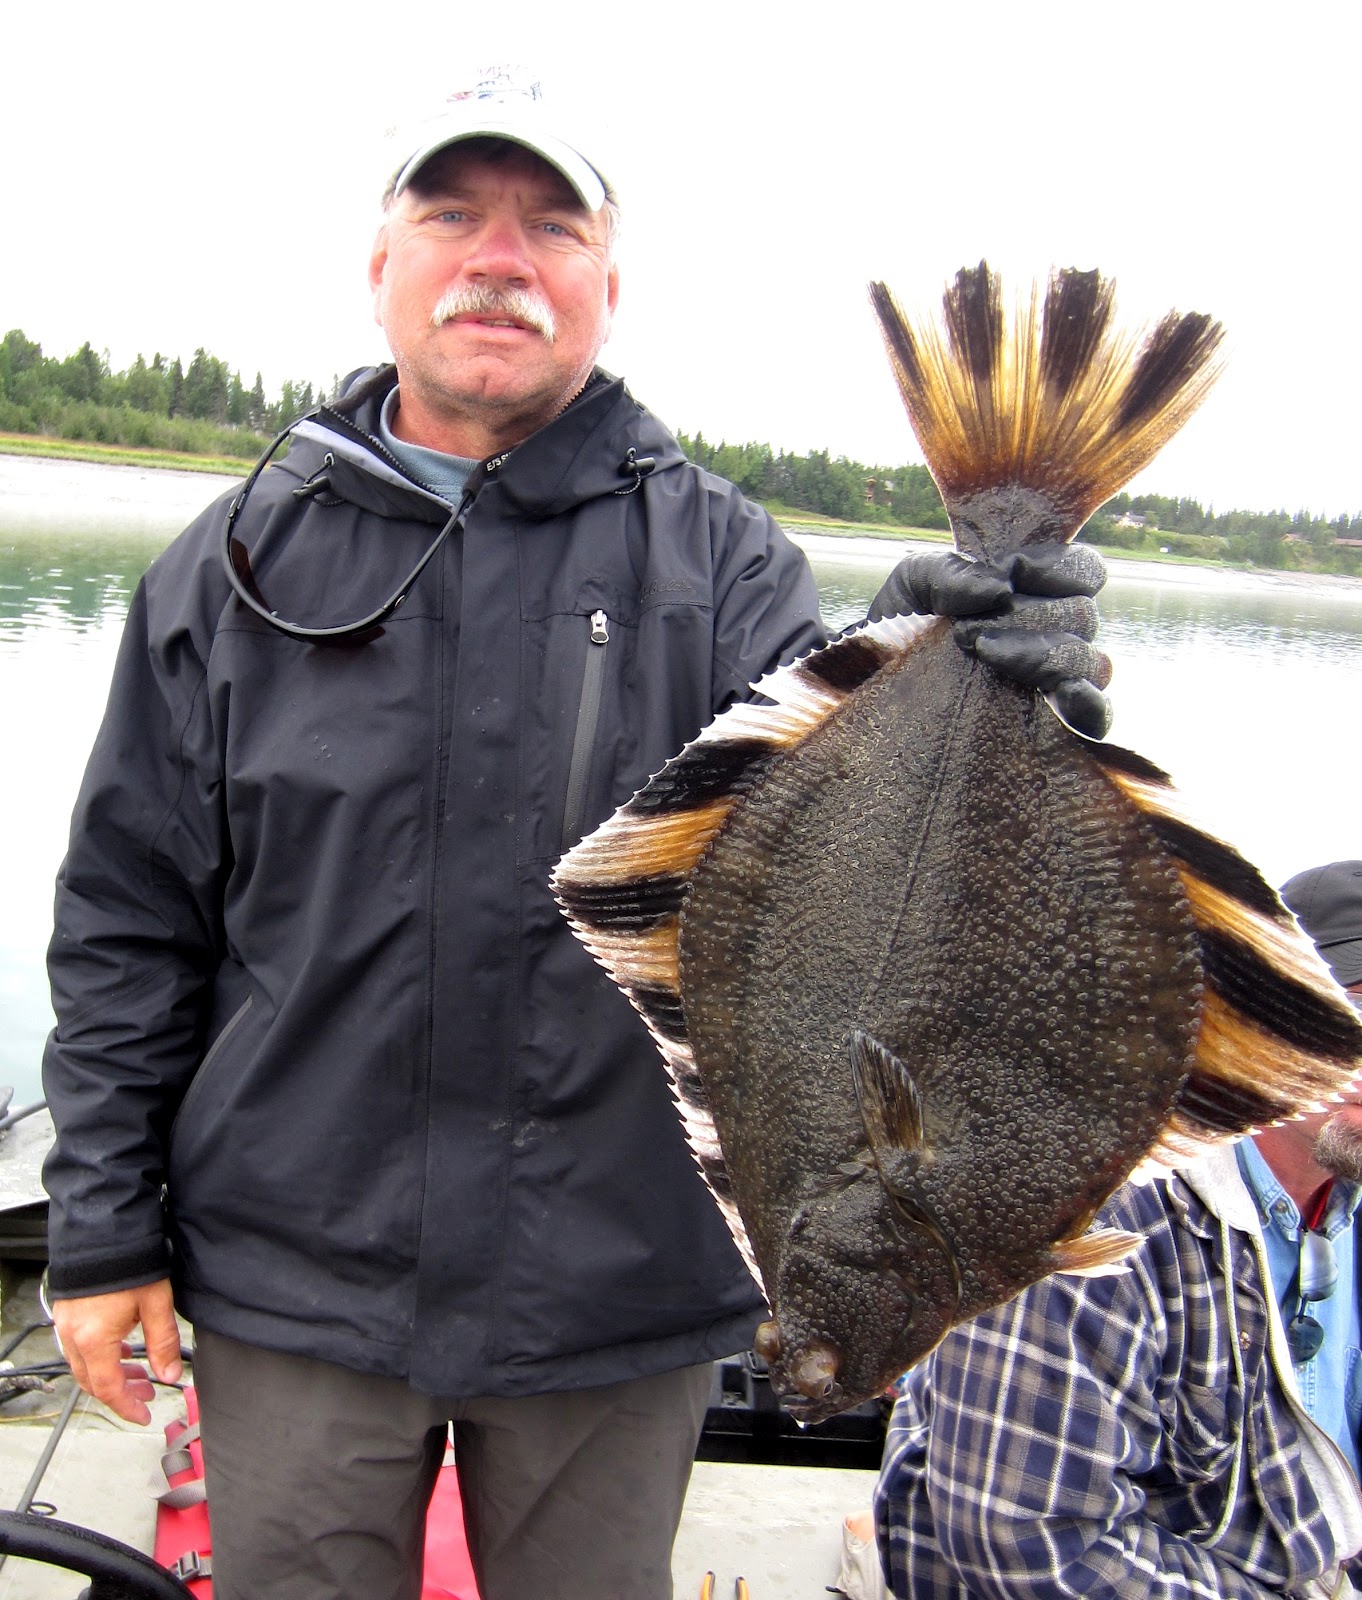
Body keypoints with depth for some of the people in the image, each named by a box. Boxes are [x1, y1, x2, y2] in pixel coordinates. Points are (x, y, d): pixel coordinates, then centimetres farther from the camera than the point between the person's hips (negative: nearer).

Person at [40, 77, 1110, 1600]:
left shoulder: (716, 552, -2)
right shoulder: (239, 558, 1)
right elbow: (127, 925, 4)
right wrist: (104, 1228, 2)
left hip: (619, 1286, 0)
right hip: (293, 1274, 1)